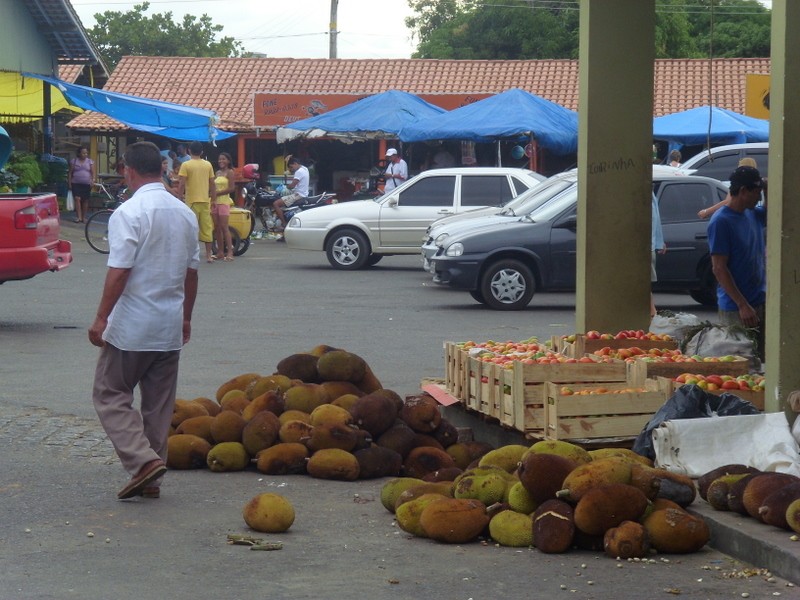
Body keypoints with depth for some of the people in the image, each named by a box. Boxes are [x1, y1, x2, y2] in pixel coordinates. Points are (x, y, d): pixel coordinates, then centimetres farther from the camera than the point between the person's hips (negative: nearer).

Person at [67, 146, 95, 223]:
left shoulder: (90, 161, 9)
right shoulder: (74, 161, 7)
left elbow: (92, 173, 7)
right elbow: (70, 173, 7)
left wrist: (93, 180, -9)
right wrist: (69, 183, 1)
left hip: (86, 184, 1)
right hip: (76, 184, -1)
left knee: (85, 200, 4)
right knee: (77, 199, -15)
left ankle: (84, 217, 14)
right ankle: (78, 217, -18)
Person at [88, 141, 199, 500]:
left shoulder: (129, 213, -15)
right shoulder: (185, 214, 8)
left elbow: (119, 271, -19)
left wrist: (101, 318, -13)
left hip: (132, 326, -6)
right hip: (170, 328, 7)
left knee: (110, 395, 4)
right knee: (159, 403, 11)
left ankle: (143, 460, -11)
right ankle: (151, 480, 14)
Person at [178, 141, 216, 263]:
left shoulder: (186, 165, -6)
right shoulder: (208, 165, 5)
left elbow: (181, 184, -12)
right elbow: (212, 184, 8)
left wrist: (181, 196, -2)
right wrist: (213, 197, 17)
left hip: (191, 200, -3)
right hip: (205, 200, 3)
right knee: (207, 228, 8)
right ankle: (209, 255, 9)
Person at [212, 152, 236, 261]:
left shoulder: (230, 172, -3)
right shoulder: (217, 172, 18)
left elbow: (231, 188, -11)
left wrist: (217, 193, -11)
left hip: (224, 201, -7)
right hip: (215, 202, 7)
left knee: (224, 227, -13)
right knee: (217, 228, 5)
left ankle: (230, 252, -15)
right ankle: (220, 252, 9)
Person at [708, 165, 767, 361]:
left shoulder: (753, 215, 9)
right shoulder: (721, 222, -14)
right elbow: (719, 269, -18)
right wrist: (742, 305, -22)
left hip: (760, 301, 8)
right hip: (736, 307, -8)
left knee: (761, 359, 9)